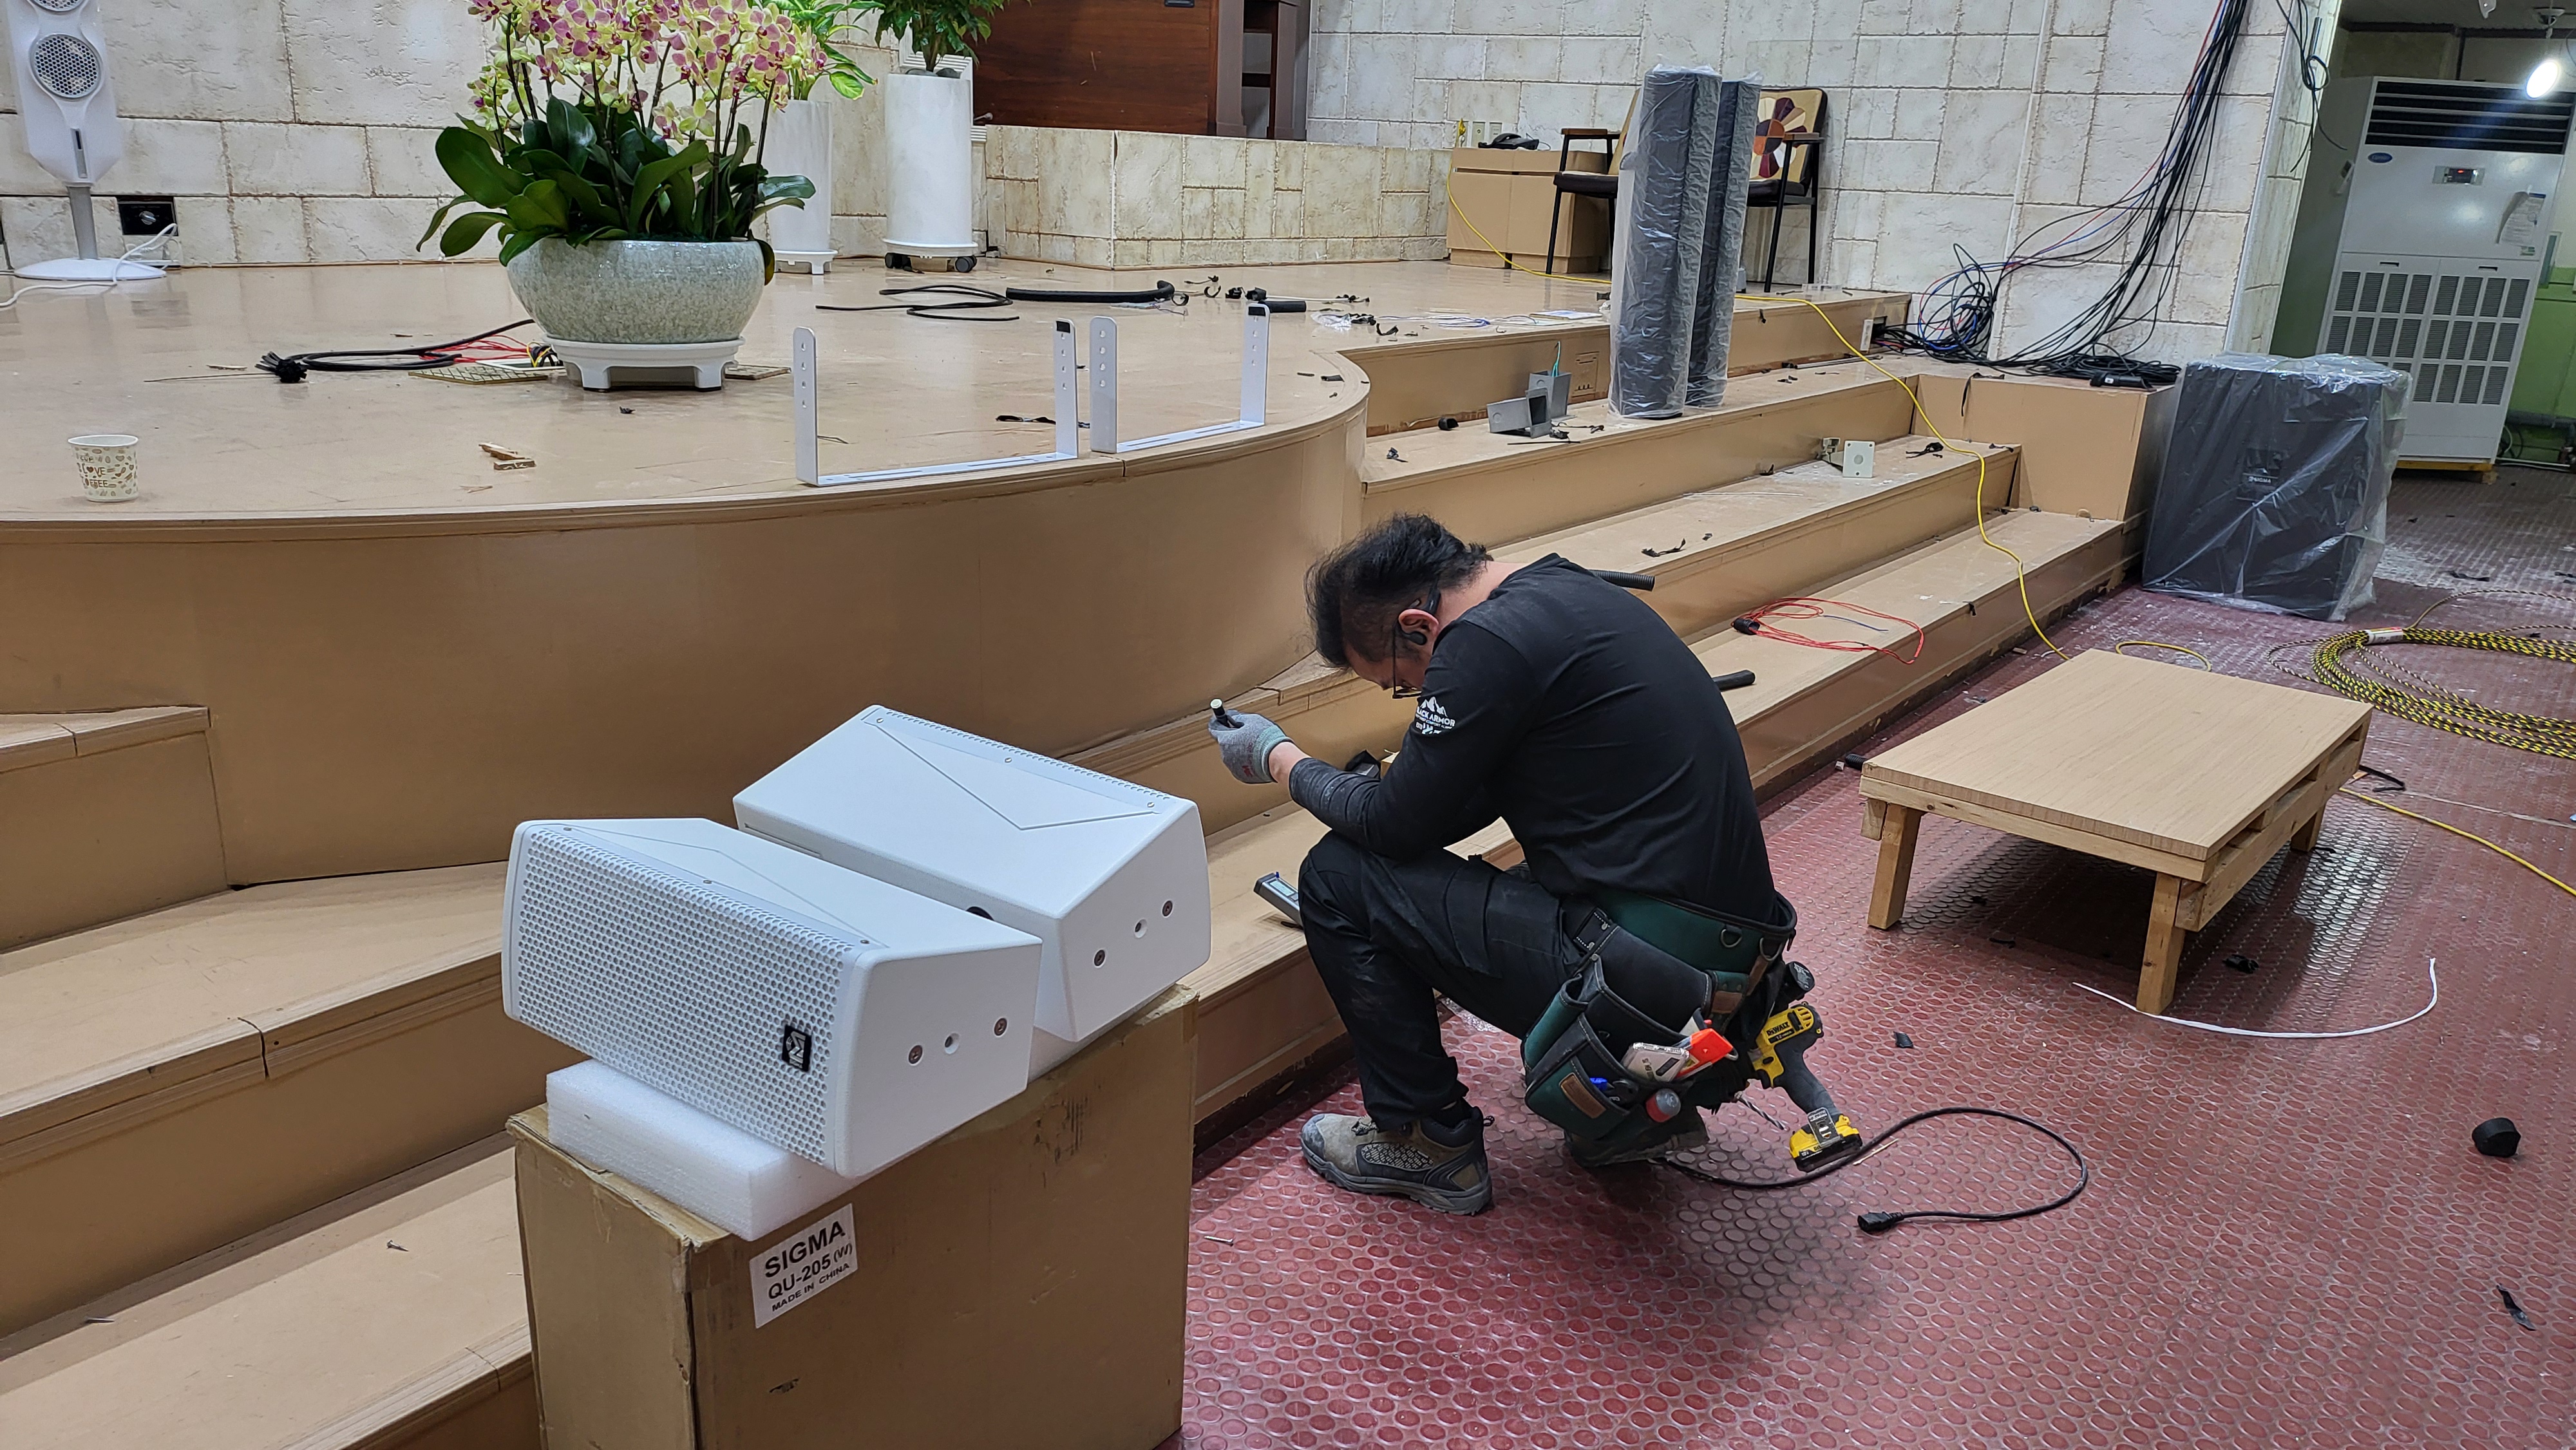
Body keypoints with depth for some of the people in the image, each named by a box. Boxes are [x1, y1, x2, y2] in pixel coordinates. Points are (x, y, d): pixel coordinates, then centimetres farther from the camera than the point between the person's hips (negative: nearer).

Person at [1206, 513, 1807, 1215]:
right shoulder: (1564, 589, 13)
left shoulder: (1489, 642, -16)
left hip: (1645, 968, -10)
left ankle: (1429, 1142, 12)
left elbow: (1394, 827, -7)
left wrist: (1279, 759, 8)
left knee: (1338, 880, -2)